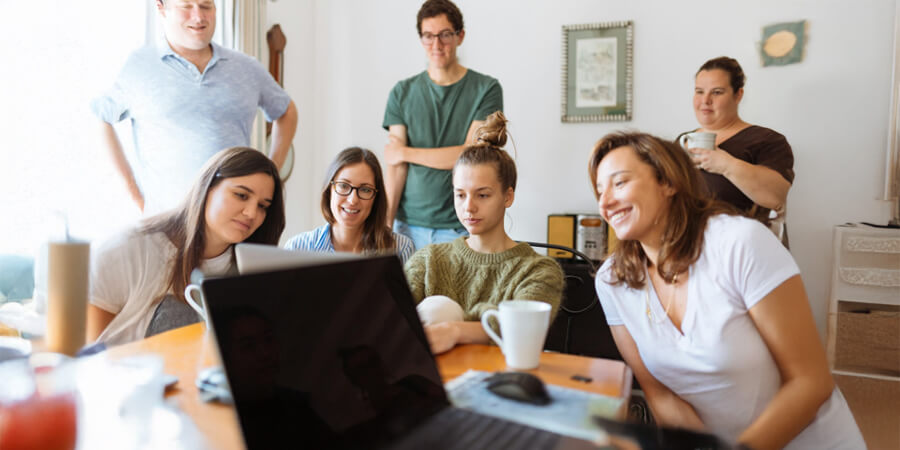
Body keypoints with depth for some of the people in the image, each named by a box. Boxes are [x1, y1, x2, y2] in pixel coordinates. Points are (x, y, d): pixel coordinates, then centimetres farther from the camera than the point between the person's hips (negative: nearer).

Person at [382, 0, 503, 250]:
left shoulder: (486, 89, 0)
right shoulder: (403, 93, 7)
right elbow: (394, 165, 1)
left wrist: (405, 152, -2)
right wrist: (386, 223, -9)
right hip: (409, 225, 2)